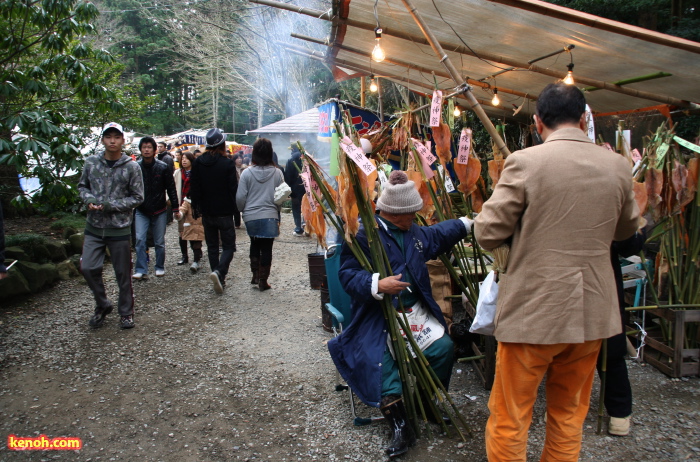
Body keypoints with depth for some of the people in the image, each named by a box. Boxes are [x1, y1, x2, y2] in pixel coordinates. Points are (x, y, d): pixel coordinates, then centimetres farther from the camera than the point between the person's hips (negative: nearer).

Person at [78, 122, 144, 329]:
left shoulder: (132, 167, -6)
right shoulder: (91, 162, 2)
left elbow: (137, 198, -4)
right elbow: (82, 186, 14)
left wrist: (110, 205, -15)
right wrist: (89, 199, -8)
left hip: (120, 228, -2)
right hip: (94, 227, 3)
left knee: (123, 273, 7)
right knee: (88, 268, 0)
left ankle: (126, 312, 25)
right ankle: (102, 305, 24)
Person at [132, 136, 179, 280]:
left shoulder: (163, 167, -4)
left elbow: (171, 189, 0)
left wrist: (176, 208, -1)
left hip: (159, 211, 0)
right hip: (141, 211, 0)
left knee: (159, 242, 8)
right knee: (140, 240, -8)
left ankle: (160, 267, 23)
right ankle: (141, 270, -3)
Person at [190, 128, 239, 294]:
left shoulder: (198, 162, 0)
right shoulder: (227, 163, -12)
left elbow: (194, 188, 5)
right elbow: (233, 189, -10)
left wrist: (196, 207, 15)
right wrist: (235, 208, 2)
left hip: (207, 213, 4)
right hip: (224, 212, -4)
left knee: (212, 246, 15)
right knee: (228, 246, 5)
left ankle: (219, 280, 16)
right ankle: (219, 272, -20)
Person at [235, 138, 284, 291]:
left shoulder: (247, 173, -7)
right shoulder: (277, 173, -6)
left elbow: (240, 198, -5)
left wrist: (243, 210, 15)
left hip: (251, 216, 1)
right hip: (270, 216, -1)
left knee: (255, 244, 21)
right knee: (266, 247, 7)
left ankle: (255, 275, 23)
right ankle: (263, 280, 11)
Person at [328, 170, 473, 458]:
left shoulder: (414, 233, 14)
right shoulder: (363, 235, -12)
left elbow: (438, 235, 36)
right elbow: (348, 275, -17)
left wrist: (468, 223, 40)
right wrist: (378, 285, -32)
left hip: (415, 310, 6)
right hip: (379, 316, -6)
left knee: (444, 347, -13)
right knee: (381, 358, -26)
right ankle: (399, 426, -14)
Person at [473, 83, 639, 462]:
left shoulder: (525, 162, -14)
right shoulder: (618, 166, 1)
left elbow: (487, 233, -12)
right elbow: (626, 228, 17)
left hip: (533, 309, -5)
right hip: (592, 312, 5)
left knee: (509, 419, 9)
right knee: (569, 415, 21)